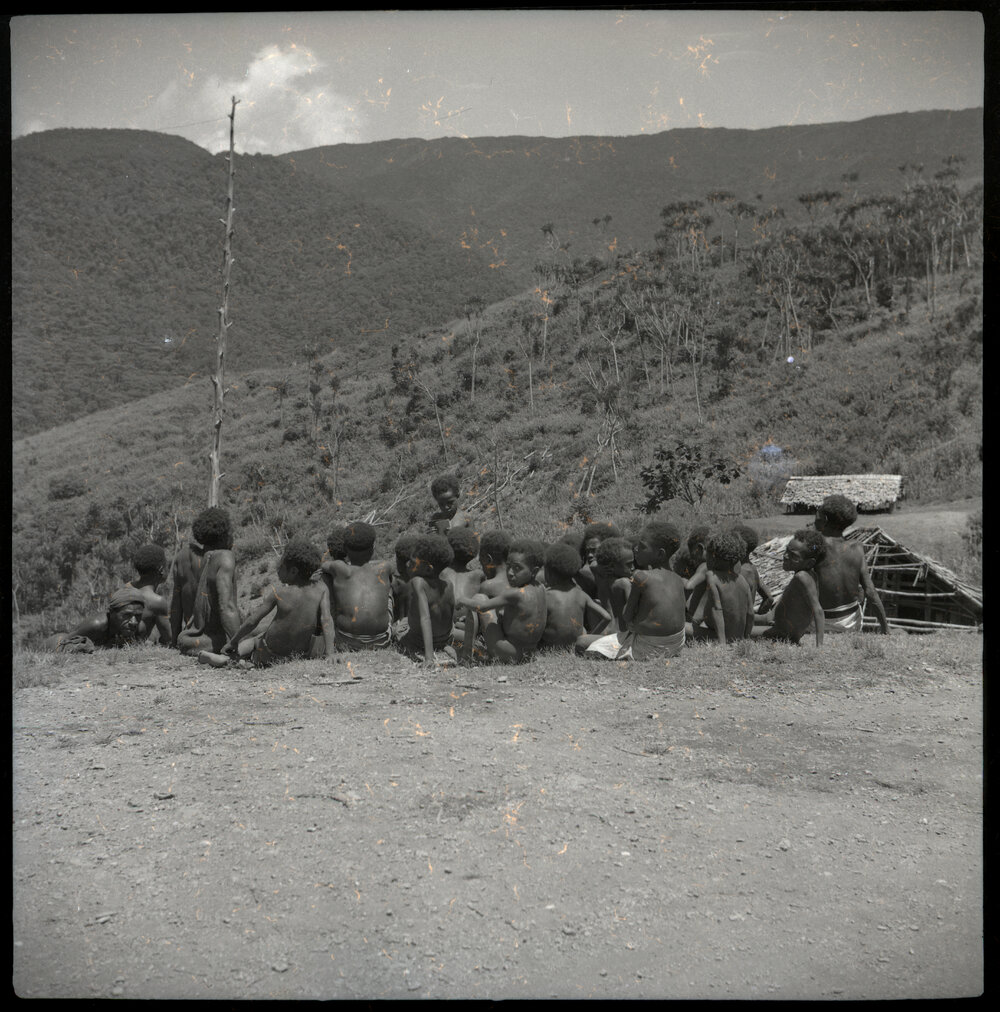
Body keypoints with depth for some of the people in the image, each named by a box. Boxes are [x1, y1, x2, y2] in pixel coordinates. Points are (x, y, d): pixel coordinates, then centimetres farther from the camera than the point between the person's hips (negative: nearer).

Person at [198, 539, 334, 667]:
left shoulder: (276, 591, -17)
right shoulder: (320, 588, -9)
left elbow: (252, 621, -14)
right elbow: (327, 620, -14)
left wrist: (232, 642, -1)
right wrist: (330, 656, -15)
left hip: (270, 658, -3)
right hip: (303, 653, 3)